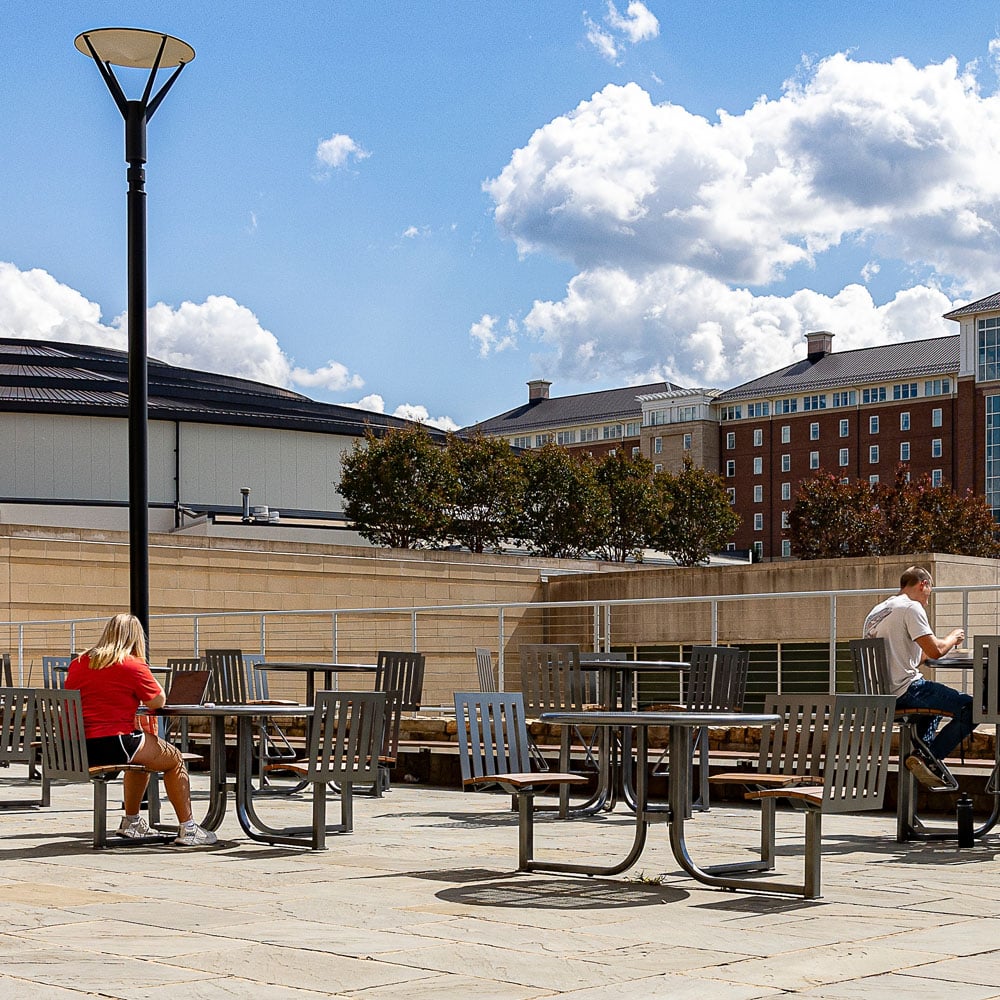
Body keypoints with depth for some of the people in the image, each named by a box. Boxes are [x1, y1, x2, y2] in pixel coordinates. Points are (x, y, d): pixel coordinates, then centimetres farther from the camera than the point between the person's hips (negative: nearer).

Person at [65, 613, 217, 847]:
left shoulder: (77, 664, 13)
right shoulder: (133, 665, -7)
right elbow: (158, 701, 3)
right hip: (112, 745, -8)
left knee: (142, 755, 34)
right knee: (175, 759, 12)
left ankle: (131, 822, 41)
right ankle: (187, 829, 12)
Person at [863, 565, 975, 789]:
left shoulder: (876, 611, 18)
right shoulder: (911, 607, -8)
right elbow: (935, 651, -15)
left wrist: (925, 655, 25)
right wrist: (953, 638, 5)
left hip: (879, 693, 9)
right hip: (905, 690, -9)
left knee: (936, 698, 36)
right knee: (971, 708, -10)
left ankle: (922, 752, 19)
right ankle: (927, 757, -11)